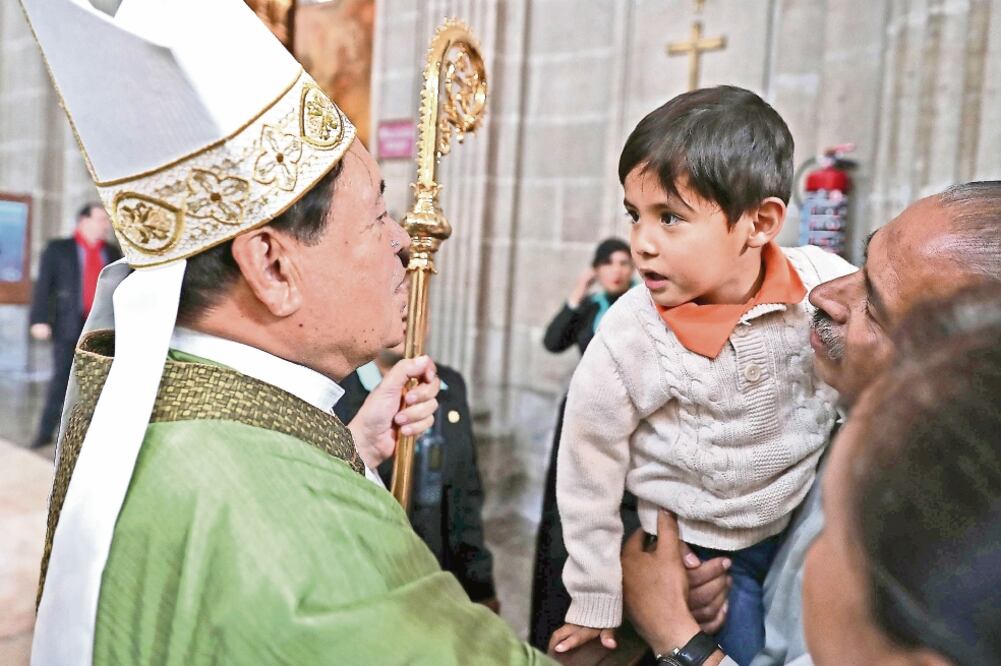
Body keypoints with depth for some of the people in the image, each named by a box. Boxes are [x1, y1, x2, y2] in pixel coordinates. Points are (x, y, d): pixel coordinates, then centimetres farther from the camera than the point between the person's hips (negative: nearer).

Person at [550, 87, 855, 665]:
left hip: (803, 524, 3)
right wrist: (595, 603, -2)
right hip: (696, 551, -3)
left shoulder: (830, 286, -20)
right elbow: (589, 478, -12)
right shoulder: (626, 339, -25)